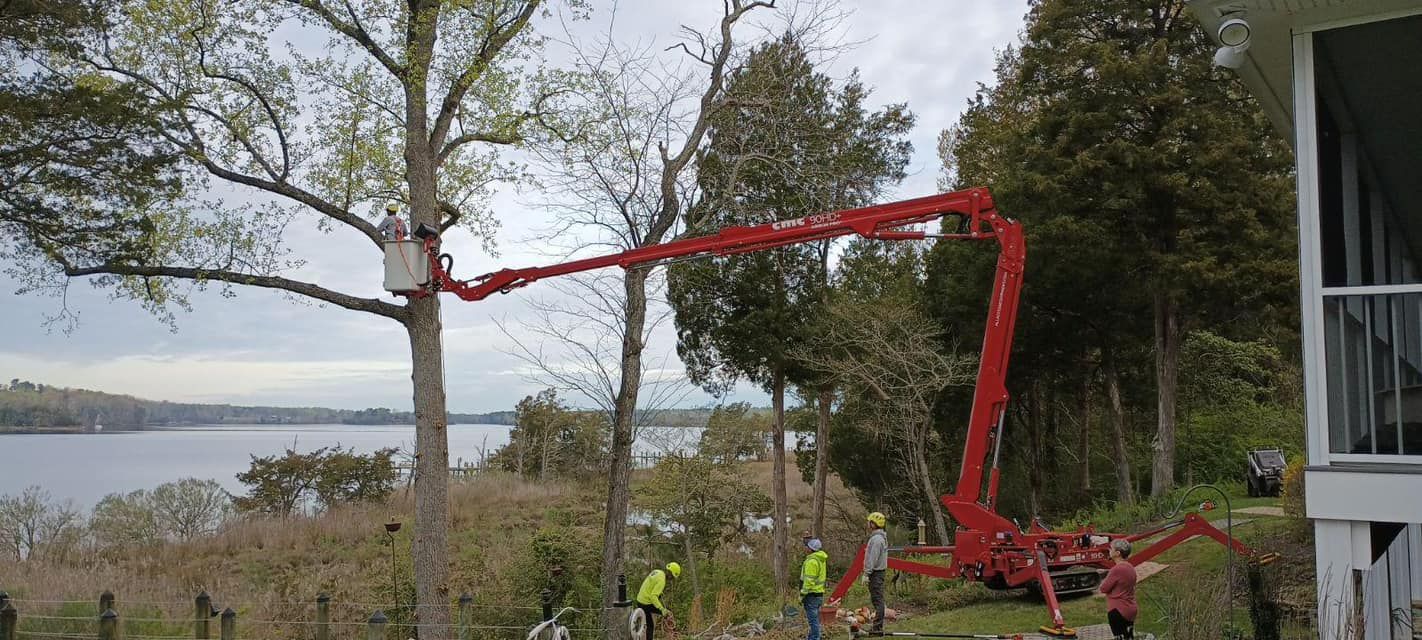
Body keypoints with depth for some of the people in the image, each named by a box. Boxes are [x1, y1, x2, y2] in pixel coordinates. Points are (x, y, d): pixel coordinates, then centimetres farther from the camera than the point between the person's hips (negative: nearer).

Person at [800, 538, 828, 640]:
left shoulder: (812, 561, -19)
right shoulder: (821, 559, 12)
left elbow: (809, 580, -22)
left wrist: (802, 594, -16)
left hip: (811, 594, -10)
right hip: (819, 593, 10)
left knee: (813, 619, -5)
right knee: (815, 619, 18)